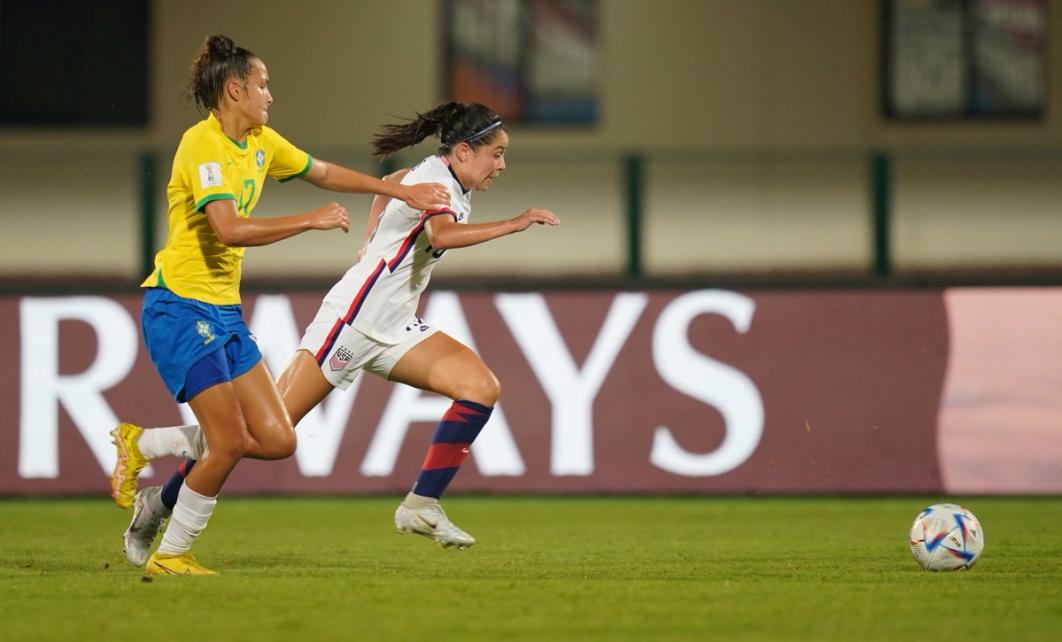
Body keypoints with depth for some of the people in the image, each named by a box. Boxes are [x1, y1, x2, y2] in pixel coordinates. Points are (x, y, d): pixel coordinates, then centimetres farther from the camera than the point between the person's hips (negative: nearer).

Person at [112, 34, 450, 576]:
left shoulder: (261, 143, 11)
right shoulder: (203, 144, -17)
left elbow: (324, 173, 28)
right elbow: (230, 229, -29)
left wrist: (399, 190, 27)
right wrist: (313, 220, -22)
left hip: (223, 309, 9)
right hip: (179, 307, -9)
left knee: (274, 437, 0)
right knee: (230, 442, -12)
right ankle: (168, 557, 3)